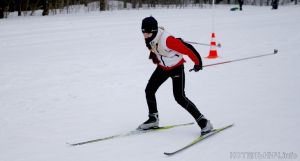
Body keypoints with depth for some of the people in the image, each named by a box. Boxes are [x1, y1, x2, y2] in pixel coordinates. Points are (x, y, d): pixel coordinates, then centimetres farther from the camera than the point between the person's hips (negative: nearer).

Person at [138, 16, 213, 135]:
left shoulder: (167, 40, -36)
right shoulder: (149, 38, -13)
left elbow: (187, 49, -30)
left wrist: (198, 63, -18)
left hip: (176, 67, -8)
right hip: (162, 67, 8)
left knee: (179, 97, -16)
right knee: (149, 91, 6)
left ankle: (203, 122, -8)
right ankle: (153, 119, 27)